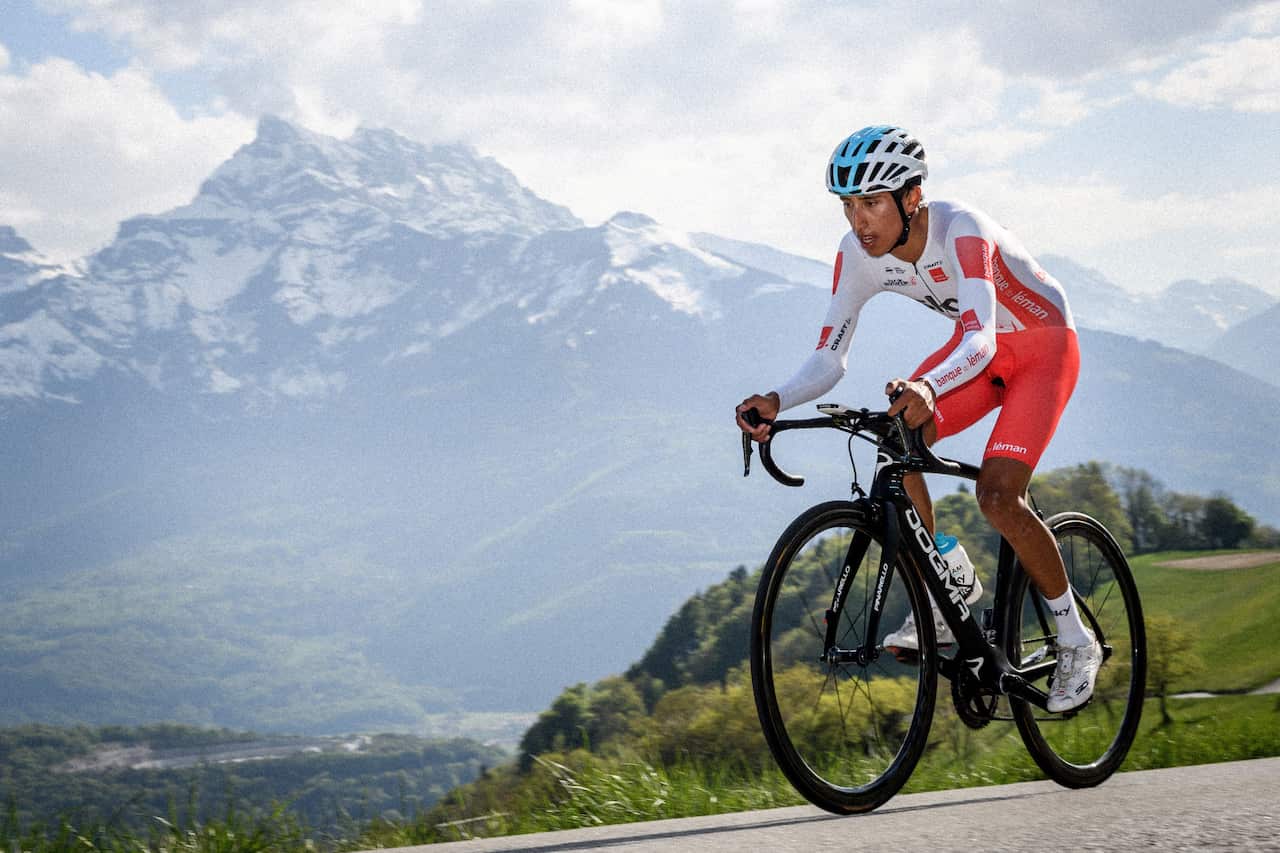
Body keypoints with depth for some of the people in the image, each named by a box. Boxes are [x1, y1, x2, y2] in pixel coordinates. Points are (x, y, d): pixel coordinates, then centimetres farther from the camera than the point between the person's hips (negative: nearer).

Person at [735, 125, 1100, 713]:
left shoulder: (961, 234, -35)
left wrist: (925, 388, -68)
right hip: (978, 345, 6)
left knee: (997, 494, -21)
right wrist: (777, 402, -36)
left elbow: (982, 341, -48)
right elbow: (830, 357, -15)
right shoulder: (859, 255, -16)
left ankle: (1077, 644, -2)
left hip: (1043, 344, -6)